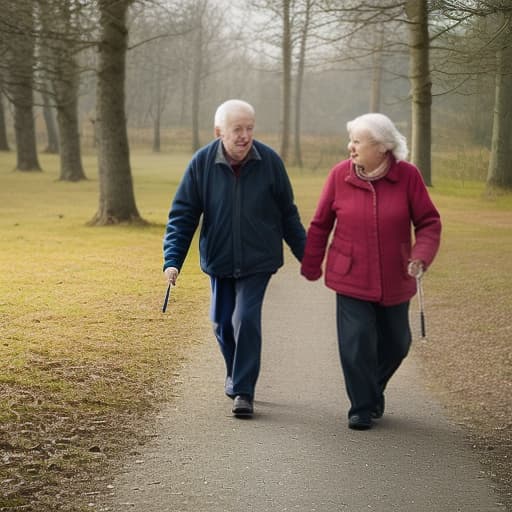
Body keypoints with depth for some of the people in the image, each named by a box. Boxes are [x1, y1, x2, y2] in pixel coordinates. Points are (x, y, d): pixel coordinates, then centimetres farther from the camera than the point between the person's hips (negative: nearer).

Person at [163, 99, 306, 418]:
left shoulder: (270, 161, -10)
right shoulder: (202, 163, -10)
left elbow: (287, 213, 1)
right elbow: (183, 215, -6)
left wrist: (306, 254, 6)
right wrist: (173, 259, -16)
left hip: (258, 260, -2)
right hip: (219, 258, 2)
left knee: (246, 320, -12)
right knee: (223, 323, 13)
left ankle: (244, 391, -3)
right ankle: (236, 374, 39)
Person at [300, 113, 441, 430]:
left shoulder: (407, 175, -9)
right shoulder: (340, 175, -7)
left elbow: (429, 222, -4)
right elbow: (321, 224, 3)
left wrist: (421, 257, -20)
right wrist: (311, 265, 9)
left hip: (394, 280, 1)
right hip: (351, 278, -1)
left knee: (395, 343, 12)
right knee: (357, 344, -8)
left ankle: (373, 390, 38)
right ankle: (363, 408, 6)